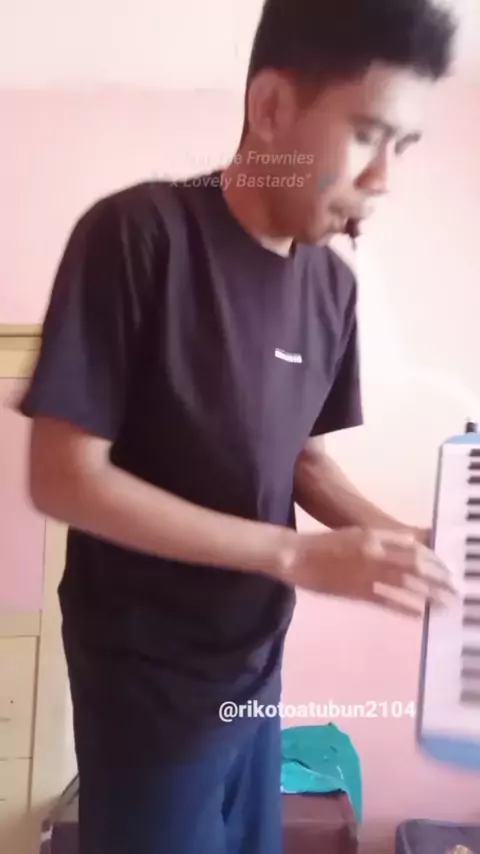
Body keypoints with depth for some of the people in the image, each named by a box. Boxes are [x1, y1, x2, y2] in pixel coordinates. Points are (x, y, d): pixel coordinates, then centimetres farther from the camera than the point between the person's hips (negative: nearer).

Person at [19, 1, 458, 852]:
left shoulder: (333, 284, -1)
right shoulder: (136, 235, -19)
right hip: (146, 676, -6)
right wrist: (299, 557, -23)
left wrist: (402, 541, -9)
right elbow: (62, 478, -21)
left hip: (257, 661, 6)